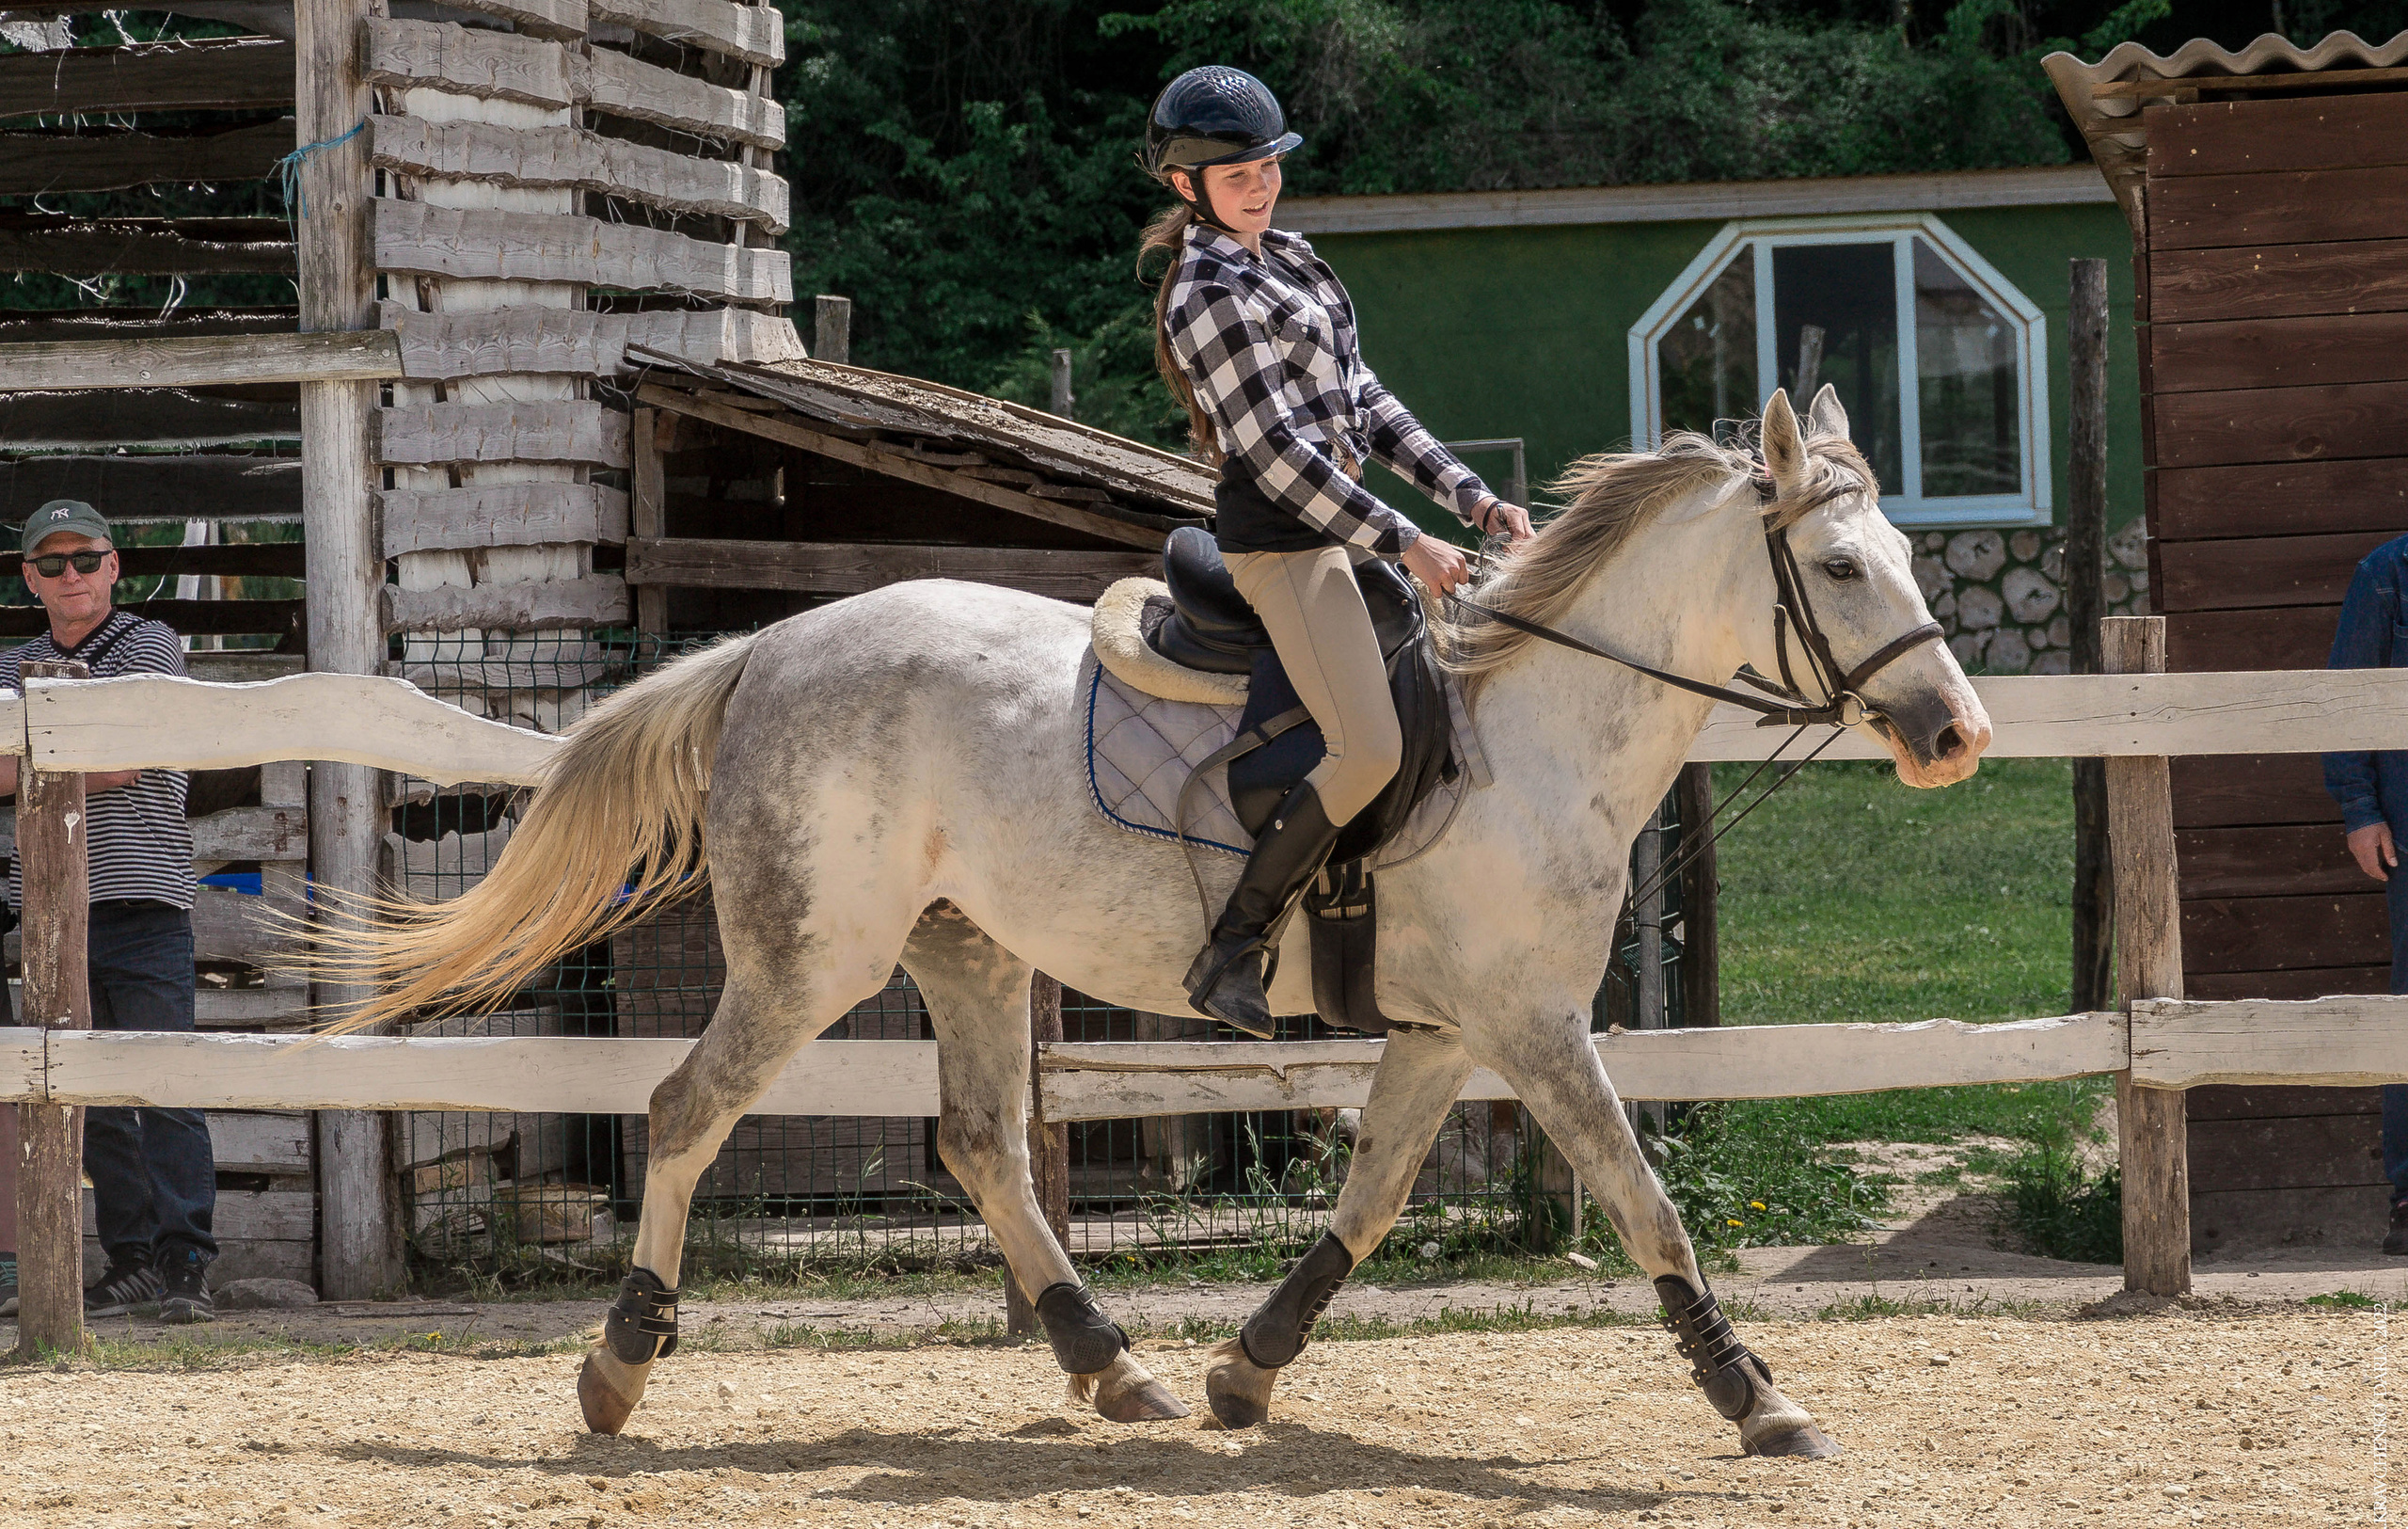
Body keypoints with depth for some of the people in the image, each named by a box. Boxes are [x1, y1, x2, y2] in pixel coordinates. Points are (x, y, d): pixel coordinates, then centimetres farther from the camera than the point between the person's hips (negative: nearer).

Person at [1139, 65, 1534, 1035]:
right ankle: (1230, 952, -14)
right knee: (1369, 749, -19)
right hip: (1281, 543, -10)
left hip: (1337, 520, 10)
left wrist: (1470, 498, 7)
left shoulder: (1288, 263, 15)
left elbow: (1363, 401, 16)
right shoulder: (1207, 299, -15)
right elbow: (1275, 453, -18)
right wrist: (1403, 543, -17)